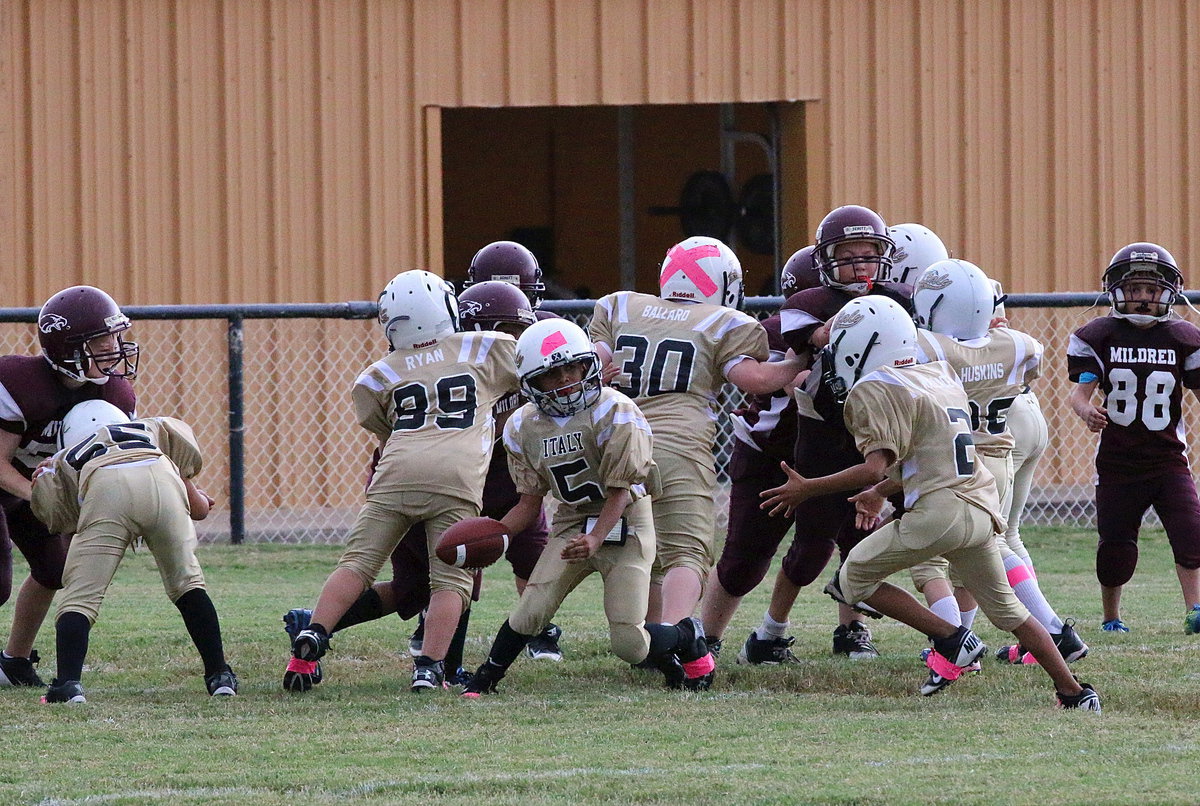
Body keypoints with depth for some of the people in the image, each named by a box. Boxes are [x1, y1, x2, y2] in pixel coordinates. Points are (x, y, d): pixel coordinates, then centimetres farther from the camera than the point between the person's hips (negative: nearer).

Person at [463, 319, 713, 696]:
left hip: (624, 524, -4)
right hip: (571, 523, 4)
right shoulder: (524, 428, 0)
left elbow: (619, 493, -16)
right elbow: (529, 503, 7)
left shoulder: (614, 413, -17)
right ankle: (483, 681, 3)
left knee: (629, 644, -11)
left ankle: (686, 638, 21)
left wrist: (595, 540, -31)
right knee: (529, 614, -17)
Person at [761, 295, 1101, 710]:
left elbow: (874, 469, -17)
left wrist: (806, 489, -10)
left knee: (853, 579, 7)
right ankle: (1074, 692, 18)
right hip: (982, 510, 8)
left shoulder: (875, 390, -7)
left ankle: (951, 639, 0)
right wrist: (879, 493, 36)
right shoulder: (941, 375, 19)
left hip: (939, 512, -8)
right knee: (1006, 608, 21)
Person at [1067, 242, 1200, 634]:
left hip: (1168, 458, 0)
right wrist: (1085, 410, -32)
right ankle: (1111, 616, 22)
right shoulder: (1099, 336, -1)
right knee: (1115, 547, 3)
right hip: (1117, 462, 0)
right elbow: (1081, 388, -9)